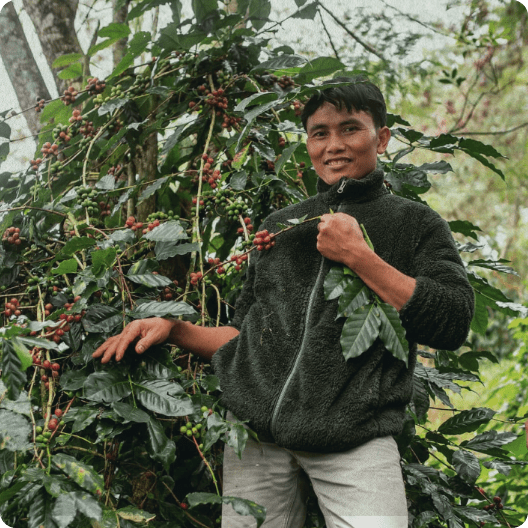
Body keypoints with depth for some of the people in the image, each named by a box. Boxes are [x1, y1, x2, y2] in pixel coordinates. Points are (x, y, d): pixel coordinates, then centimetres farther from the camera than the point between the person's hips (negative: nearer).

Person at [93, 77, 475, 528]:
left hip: (355, 440, -3)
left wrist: (359, 256, -8)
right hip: (256, 431, 3)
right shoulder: (279, 227, 19)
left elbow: (455, 325, -6)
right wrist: (175, 329, 8)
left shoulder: (414, 224, 8)